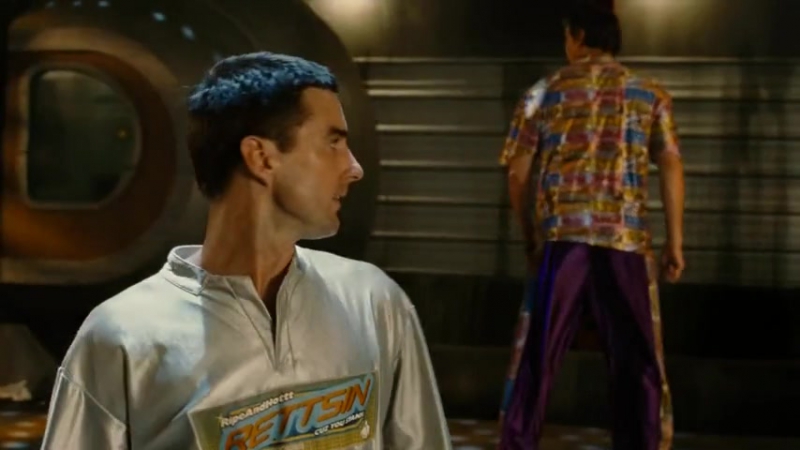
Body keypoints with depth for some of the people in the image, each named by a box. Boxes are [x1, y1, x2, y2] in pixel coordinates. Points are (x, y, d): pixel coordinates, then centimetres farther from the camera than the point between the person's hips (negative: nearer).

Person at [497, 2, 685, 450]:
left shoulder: (543, 93, 10)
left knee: (535, 356, 6)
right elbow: (671, 166, 3)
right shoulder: (650, 94, 11)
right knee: (637, 361, 6)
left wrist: (530, 235, 19)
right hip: (627, 237, 0)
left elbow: (519, 173, 8)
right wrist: (676, 241, 6)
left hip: (560, 234, 0)